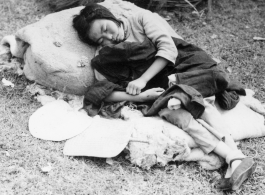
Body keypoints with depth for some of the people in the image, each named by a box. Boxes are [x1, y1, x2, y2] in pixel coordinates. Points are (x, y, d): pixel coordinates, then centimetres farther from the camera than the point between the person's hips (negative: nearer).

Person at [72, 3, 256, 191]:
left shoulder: (140, 18, 5)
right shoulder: (107, 58, 10)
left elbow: (169, 48, -5)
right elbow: (103, 91, -4)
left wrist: (143, 79, -15)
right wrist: (139, 96, -21)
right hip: (157, 88, 2)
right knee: (168, 109, -31)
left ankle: (236, 158, -40)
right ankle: (232, 157, -41)